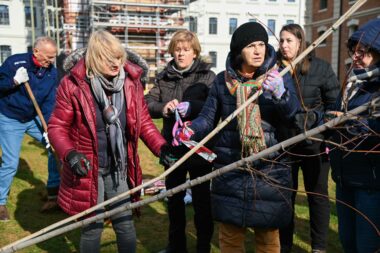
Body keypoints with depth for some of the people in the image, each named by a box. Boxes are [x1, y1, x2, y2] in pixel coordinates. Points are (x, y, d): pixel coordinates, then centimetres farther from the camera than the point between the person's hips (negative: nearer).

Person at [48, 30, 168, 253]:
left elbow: (144, 121, 4)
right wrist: (70, 154, -25)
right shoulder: (73, 84, -14)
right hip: (87, 170, -2)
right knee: (93, 227, 13)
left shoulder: (131, 81, -5)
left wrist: (162, 147, -9)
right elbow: (57, 126, -7)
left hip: (120, 169, 3)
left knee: (125, 224, 15)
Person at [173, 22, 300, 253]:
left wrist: (281, 94, -26)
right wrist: (191, 130, -16)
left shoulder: (280, 77, 1)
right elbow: (208, 118, 5)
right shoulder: (223, 80, 4)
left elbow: (295, 118, -7)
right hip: (230, 171, 1)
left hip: (270, 170, -1)